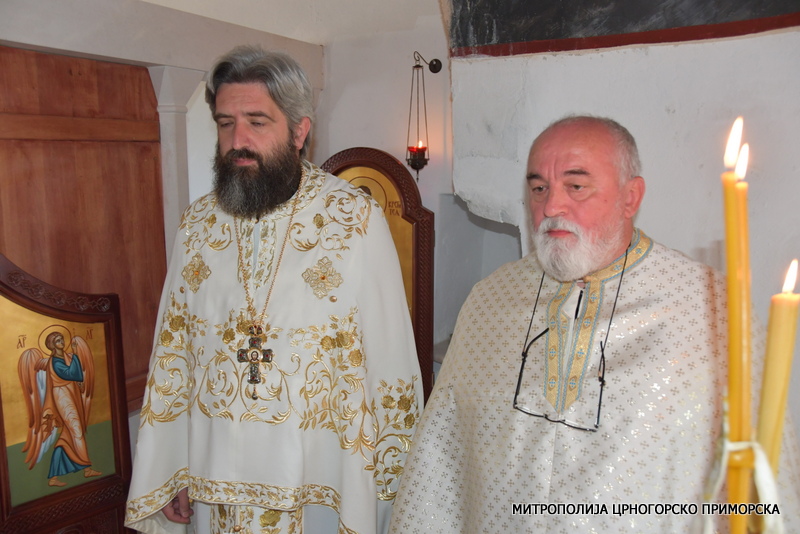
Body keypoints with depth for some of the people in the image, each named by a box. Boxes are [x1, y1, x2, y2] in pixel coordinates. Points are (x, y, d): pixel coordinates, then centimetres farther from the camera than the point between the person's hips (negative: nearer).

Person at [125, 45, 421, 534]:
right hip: (216, 478, 4)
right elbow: (173, 355, 5)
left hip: (323, 481, -3)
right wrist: (169, 475, 8)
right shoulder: (197, 225, -1)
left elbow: (391, 364, -11)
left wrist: (392, 483, -7)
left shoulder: (358, 221, -14)